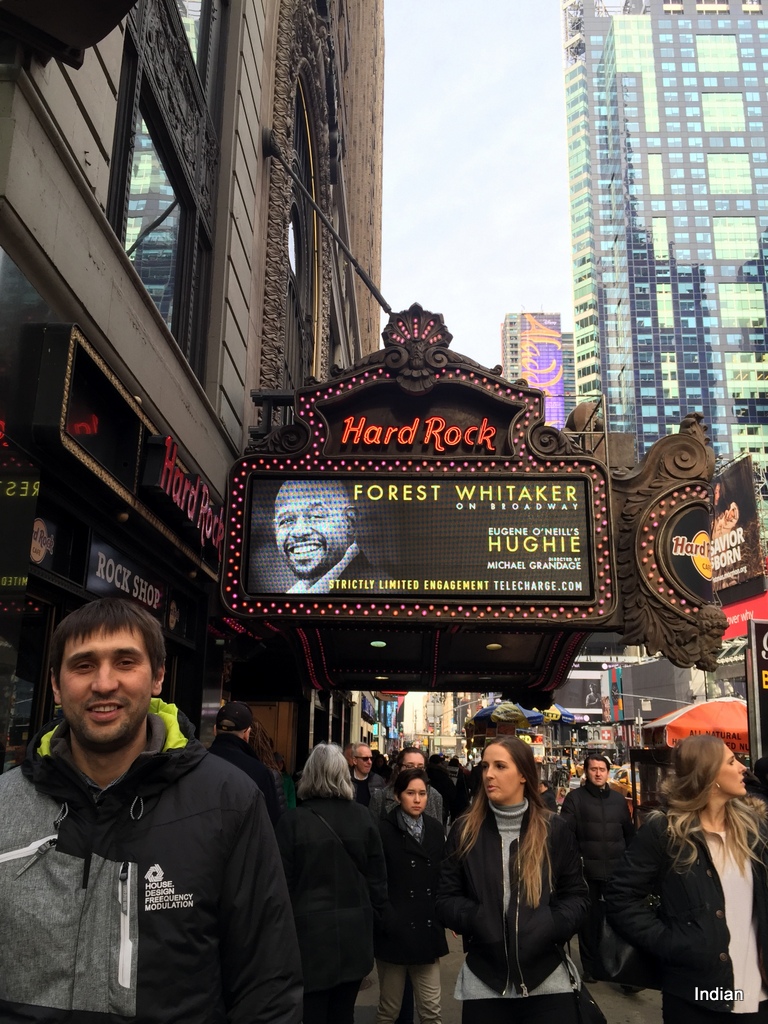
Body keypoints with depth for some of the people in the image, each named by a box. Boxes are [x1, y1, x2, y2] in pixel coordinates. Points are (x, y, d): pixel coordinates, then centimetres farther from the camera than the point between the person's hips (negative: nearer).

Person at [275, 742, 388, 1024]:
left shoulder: (292, 821, -14)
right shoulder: (362, 817, -4)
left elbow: (283, 882, -9)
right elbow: (378, 878, 1)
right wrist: (371, 917, 15)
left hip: (310, 932, -3)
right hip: (354, 932, 3)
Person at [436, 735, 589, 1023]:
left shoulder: (554, 829, -1)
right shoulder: (465, 831, -1)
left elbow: (576, 896, 4)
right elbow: (446, 898, 2)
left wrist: (551, 927, -13)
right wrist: (476, 920, -16)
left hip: (546, 978, 0)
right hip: (483, 981, 1)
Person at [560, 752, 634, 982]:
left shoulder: (618, 800, 11)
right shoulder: (575, 798, -2)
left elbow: (629, 834, 19)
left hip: (616, 871, 3)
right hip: (587, 870, -3)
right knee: (590, 919, 7)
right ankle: (590, 967, 21)